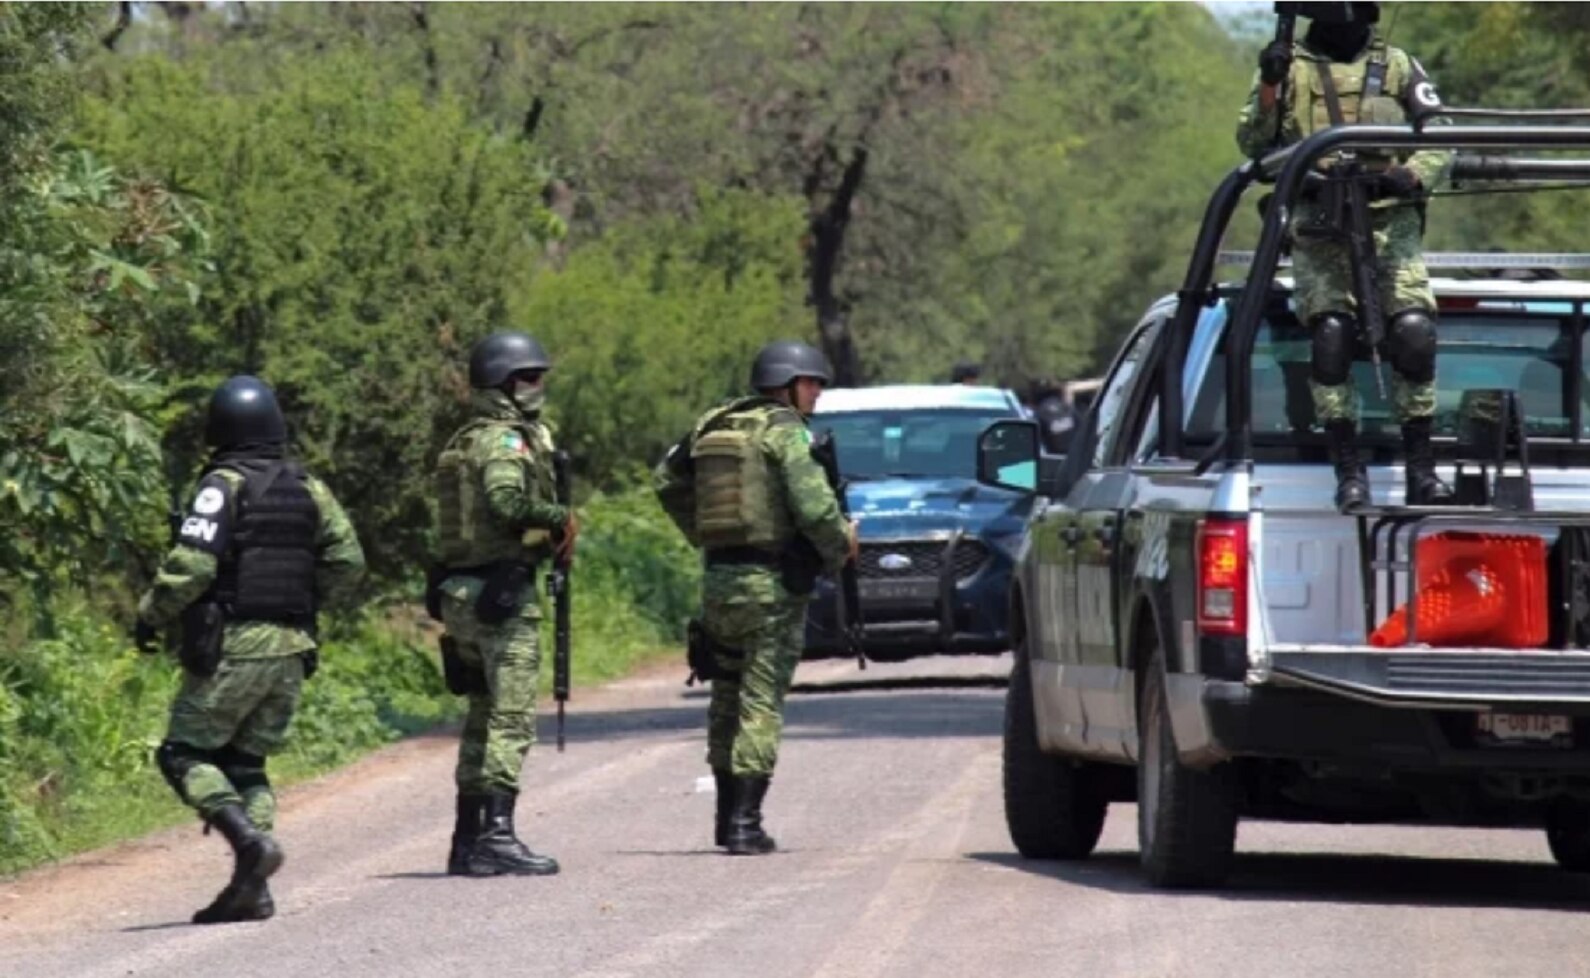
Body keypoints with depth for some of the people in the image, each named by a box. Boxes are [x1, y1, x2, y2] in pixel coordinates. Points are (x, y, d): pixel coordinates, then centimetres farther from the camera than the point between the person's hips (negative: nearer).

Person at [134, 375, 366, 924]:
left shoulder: (224, 486, -9)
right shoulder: (308, 489, 8)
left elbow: (190, 565, -18)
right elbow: (347, 562, 7)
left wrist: (150, 616, -4)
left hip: (231, 646, -6)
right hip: (290, 649, 6)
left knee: (185, 755, 3)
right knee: (246, 763, 14)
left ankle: (251, 842, -18)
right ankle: (251, 889, 4)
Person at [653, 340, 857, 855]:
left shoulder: (714, 425, 11)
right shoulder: (785, 430, -10)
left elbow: (668, 480, 21)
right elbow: (812, 504, -20)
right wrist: (840, 546, -2)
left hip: (719, 580, 6)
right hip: (773, 581, -6)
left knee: (728, 698, 17)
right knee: (761, 702, -3)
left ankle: (728, 816, 22)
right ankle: (744, 824, -7)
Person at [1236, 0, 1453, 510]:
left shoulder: (1398, 67, 12)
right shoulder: (1289, 67, 12)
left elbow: (1442, 142, 8)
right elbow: (1254, 143, 5)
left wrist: (1412, 177, -12)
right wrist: (1269, 90, -11)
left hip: (1391, 224, 0)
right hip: (1320, 231, 0)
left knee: (1414, 333, -16)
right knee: (1331, 335, -17)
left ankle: (1421, 469, -9)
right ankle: (1349, 472, -11)